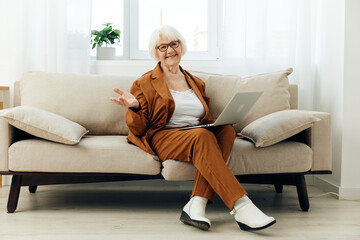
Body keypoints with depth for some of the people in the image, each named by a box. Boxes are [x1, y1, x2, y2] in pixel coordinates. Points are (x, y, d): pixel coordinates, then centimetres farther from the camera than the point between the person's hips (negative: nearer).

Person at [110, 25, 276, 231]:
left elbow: (207, 121, 27)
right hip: (162, 137, -4)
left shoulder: (197, 83, 24)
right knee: (202, 136, -36)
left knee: (226, 130, -29)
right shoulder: (145, 83, 11)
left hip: (198, 136, 5)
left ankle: (196, 205, -37)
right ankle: (240, 206, -43)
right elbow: (139, 129, 5)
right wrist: (134, 107, -17)